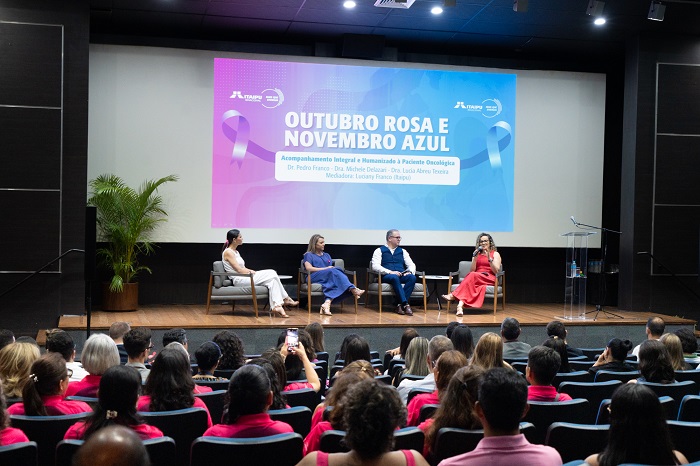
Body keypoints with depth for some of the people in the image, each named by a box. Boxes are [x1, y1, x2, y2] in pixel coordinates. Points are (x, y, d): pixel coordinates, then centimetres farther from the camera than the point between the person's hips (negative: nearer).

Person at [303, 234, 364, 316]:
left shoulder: (326, 255, 32)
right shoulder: (309, 255, 15)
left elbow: (332, 268, 22)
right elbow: (308, 268, -3)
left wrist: (332, 268, -4)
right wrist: (326, 268, -6)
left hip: (328, 278, 5)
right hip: (315, 277, -5)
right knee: (333, 272, -33)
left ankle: (327, 303, -55)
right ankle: (353, 290, -43)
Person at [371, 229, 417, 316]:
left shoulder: (402, 251, 23)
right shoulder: (380, 251, 9)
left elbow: (411, 265, 17)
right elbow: (375, 266, -5)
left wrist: (410, 272, -8)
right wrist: (390, 272, -18)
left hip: (402, 276, 4)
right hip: (386, 276, -4)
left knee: (412, 277, -30)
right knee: (394, 278, -39)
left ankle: (399, 304, -33)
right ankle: (405, 304, -42)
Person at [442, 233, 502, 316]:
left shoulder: (495, 254, 12)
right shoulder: (477, 254, 23)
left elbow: (496, 271, 0)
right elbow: (472, 270, 12)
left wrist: (489, 258, -11)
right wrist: (475, 258, -2)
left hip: (490, 279, -2)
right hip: (476, 278, 3)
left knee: (473, 275, -35)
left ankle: (453, 295, -46)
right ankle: (460, 305, -57)